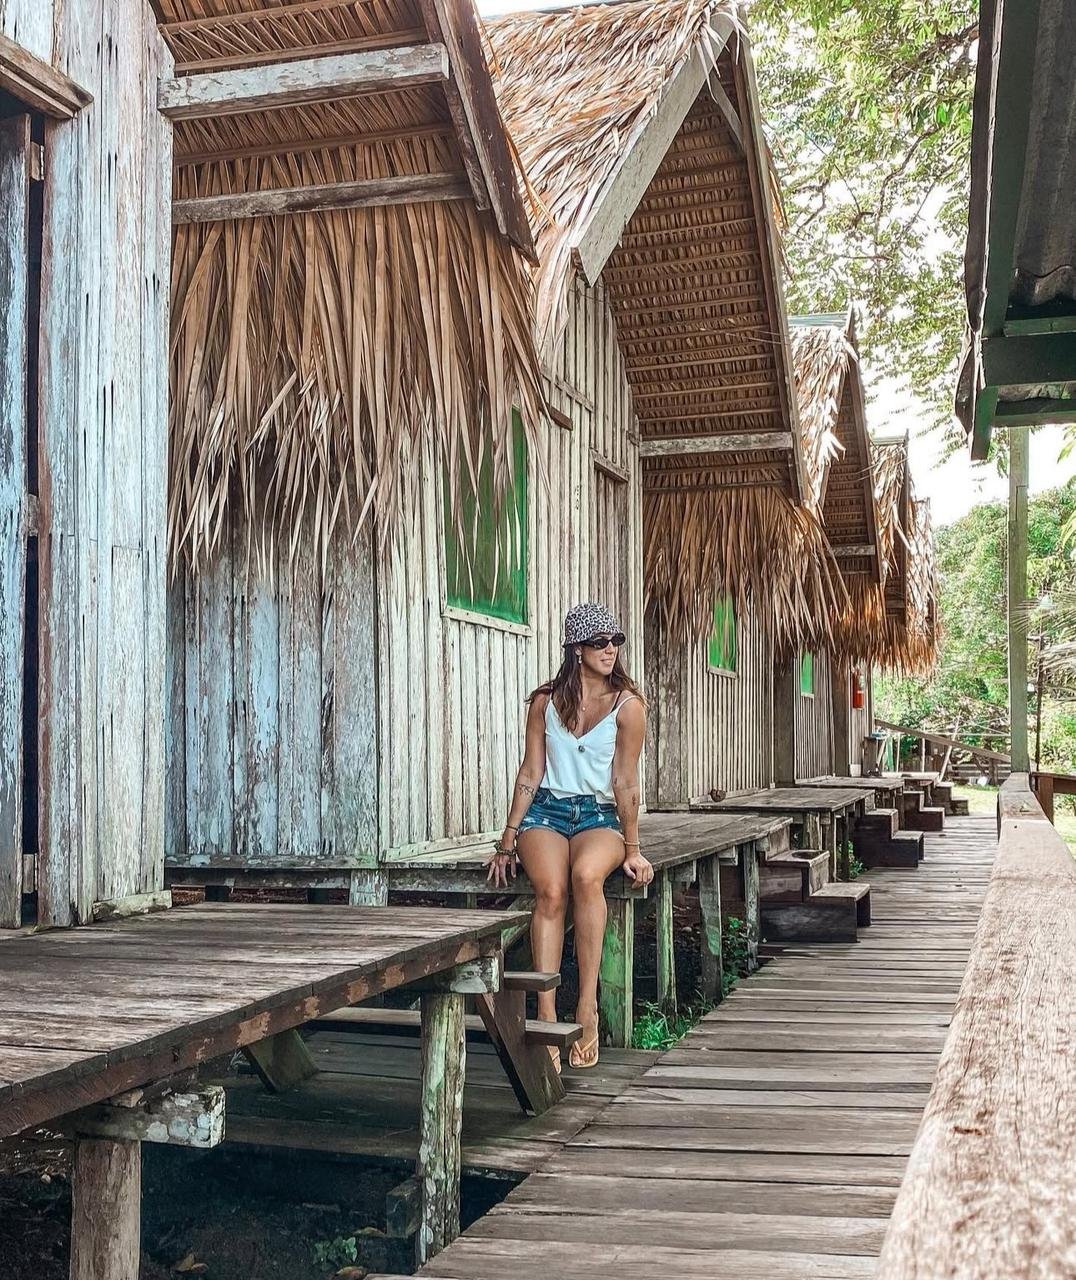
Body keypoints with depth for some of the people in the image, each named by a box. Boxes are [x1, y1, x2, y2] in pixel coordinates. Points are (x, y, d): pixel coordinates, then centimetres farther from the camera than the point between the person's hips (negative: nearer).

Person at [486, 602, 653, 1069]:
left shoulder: (627, 705, -2)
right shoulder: (546, 701, 5)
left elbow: (625, 782, -2)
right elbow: (530, 773, 8)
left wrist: (632, 849, -3)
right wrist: (507, 841, 5)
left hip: (599, 815, -1)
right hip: (546, 810, 1)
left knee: (586, 875, -37)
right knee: (550, 890, -31)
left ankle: (587, 1008, -32)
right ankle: (547, 1017, -32)